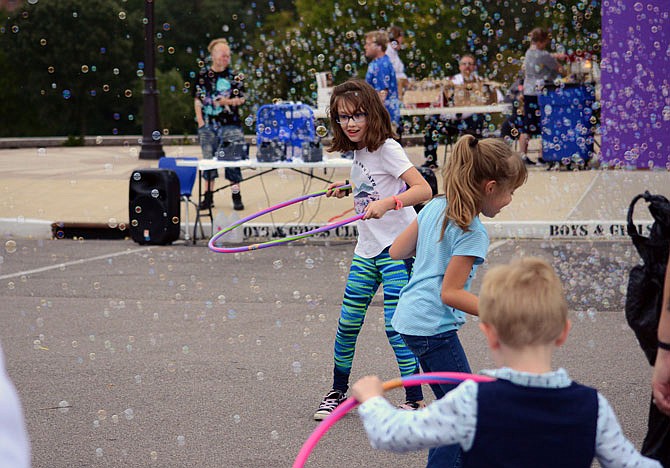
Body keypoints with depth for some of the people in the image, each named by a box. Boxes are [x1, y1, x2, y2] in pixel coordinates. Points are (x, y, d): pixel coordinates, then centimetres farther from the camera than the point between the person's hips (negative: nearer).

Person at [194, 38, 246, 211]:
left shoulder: (235, 77, 4)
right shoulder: (203, 75, 6)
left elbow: (241, 99, 3)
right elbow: (198, 100, 7)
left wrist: (228, 101, -17)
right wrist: (200, 122, -1)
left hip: (230, 124, -1)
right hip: (208, 124, 1)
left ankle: (236, 196, 2)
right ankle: (208, 196, 13)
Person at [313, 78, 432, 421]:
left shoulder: (386, 148, -13)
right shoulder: (358, 153, 10)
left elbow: (423, 189, -24)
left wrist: (387, 203, -36)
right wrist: (348, 188, 19)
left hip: (398, 247, -8)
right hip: (366, 251, 8)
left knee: (395, 325, -11)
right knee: (348, 322, 8)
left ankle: (415, 401, -1)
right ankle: (338, 392, 23)